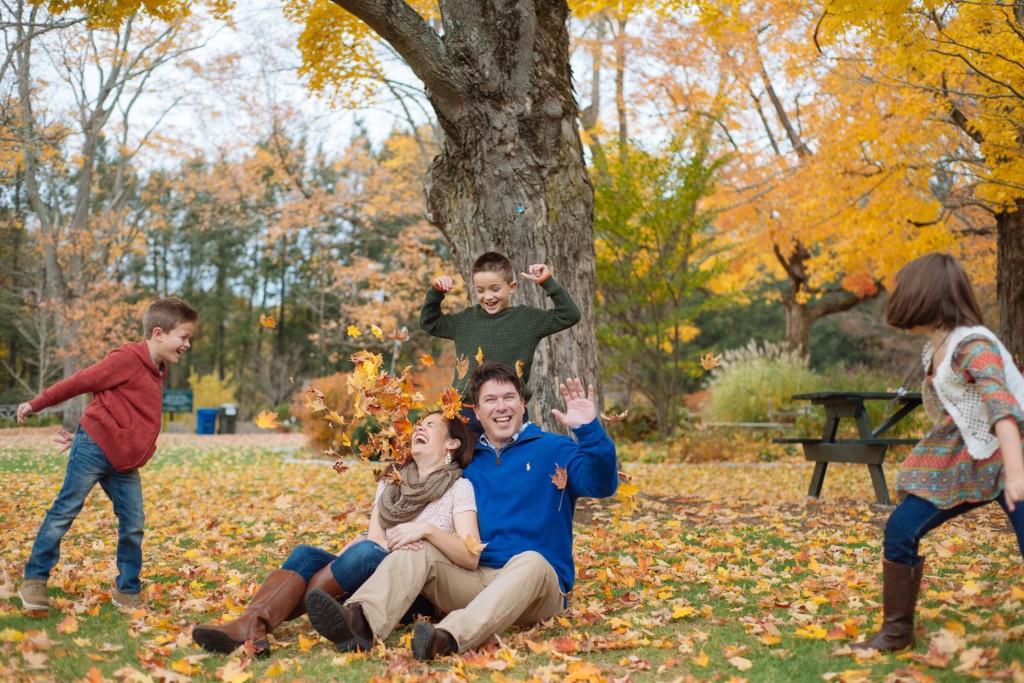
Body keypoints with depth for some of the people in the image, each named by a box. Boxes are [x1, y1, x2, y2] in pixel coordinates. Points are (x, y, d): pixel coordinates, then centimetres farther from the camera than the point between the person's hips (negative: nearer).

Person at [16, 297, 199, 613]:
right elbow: (81, 381, -10)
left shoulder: (156, 372, 15)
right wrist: (37, 404, -5)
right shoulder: (127, 359, -13)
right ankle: (34, 580, 10)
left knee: (133, 524, 5)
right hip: (94, 449, -8)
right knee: (64, 511, 0)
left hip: (124, 463, 8)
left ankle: (128, 591, 14)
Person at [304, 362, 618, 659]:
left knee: (531, 562, -36)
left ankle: (449, 639, -59)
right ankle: (360, 622, -46)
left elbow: (602, 485, -10)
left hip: (536, 586, -3)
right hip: (472, 580, 4)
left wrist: (589, 429, -27)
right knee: (417, 549, -18)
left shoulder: (552, 449, 5)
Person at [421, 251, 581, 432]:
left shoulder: (527, 318, -1)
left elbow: (569, 315, -7)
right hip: (466, 413, 3)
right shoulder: (466, 319, 9)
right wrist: (436, 291, 7)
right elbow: (429, 322, 21)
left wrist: (547, 281, -11)